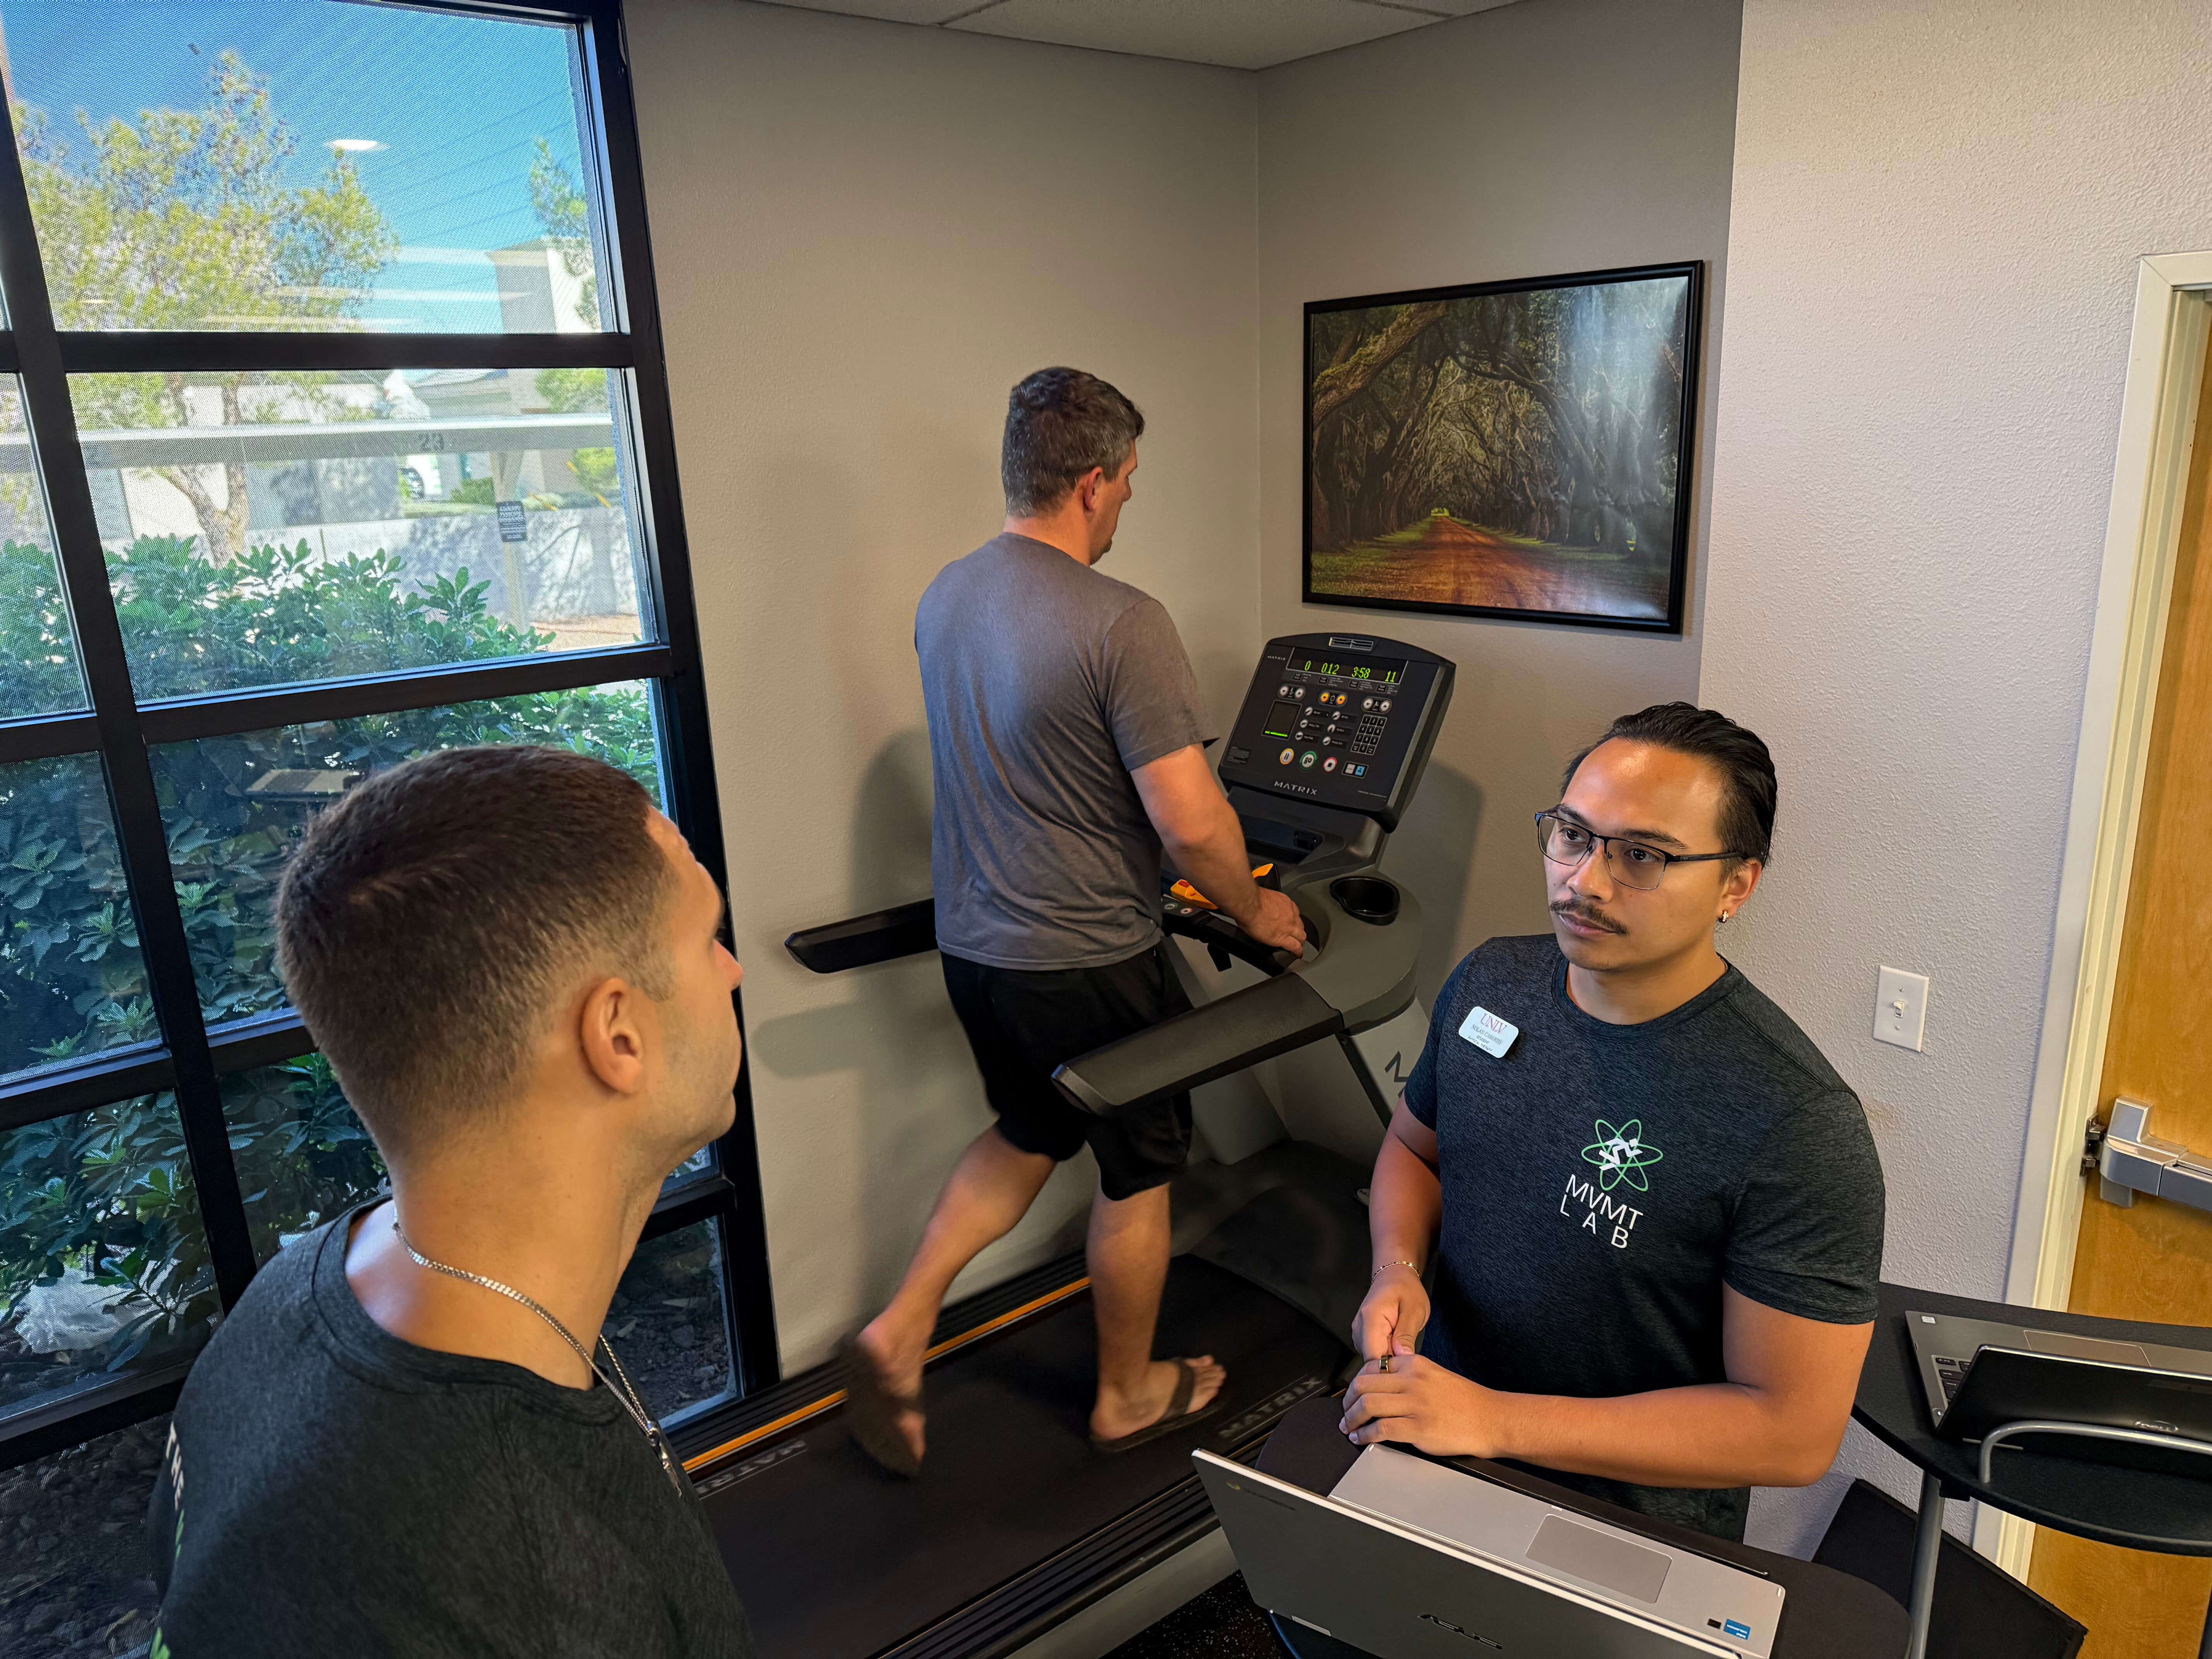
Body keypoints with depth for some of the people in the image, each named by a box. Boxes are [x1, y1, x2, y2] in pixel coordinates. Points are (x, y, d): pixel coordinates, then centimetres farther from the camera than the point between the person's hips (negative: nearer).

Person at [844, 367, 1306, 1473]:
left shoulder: (944, 596, 2)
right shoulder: (1121, 624, -22)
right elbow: (1192, 823, -23)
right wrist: (1254, 910, -4)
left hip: (973, 945, 7)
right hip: (1090, 960, -7)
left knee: (1030, 1135, 28)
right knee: (1137, 1173, 15)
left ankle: (900, 1331, 22)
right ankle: (1129, 1395, 35)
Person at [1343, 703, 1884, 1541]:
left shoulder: (1797, 1125, -22)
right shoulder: (1489, 980, -3)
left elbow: (1796, 1430, -19)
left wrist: (1496, 1420, -22)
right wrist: (1398, 1271, -7)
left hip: (1630, 1525, -4)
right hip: (1425, 1428, 5)